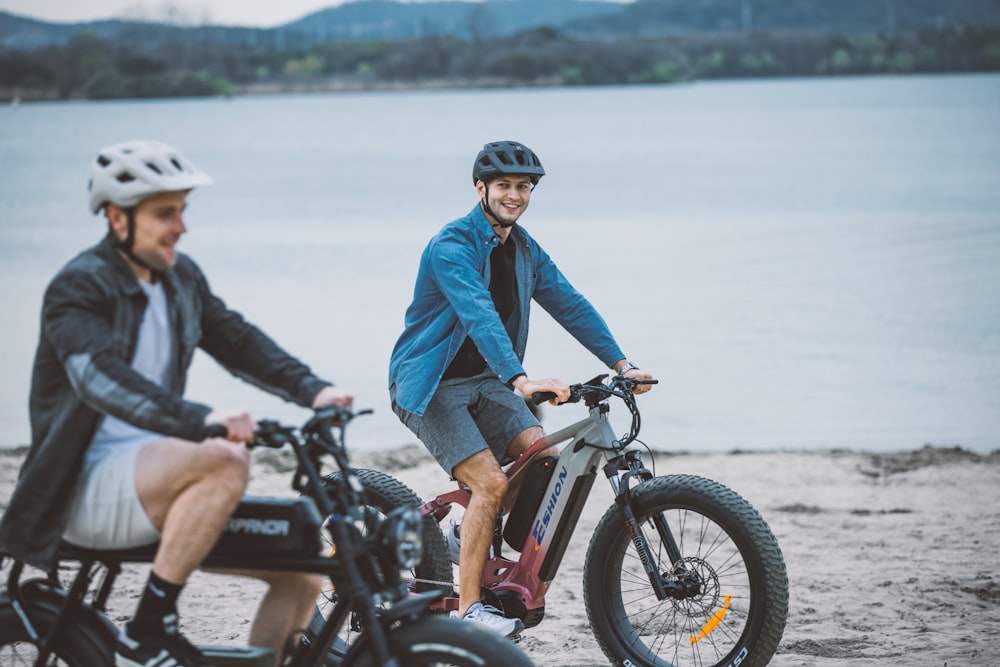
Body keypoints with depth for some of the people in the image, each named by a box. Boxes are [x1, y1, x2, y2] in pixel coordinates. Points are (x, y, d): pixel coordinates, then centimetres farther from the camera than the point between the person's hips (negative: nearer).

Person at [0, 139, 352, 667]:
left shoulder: (181, 278, 12)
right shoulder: (79, 288, -13)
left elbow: (239, 341, 9)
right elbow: (102, 377, -30)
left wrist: (313, 390, -11)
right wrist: (199, 419, -44)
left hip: (157, 482, 8)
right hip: (89, 489, -8)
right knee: (224, 461, -34)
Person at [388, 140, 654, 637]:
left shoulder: (525, 250, 7)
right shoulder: (452, 246, -19)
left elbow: (570, 305, 6)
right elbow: (480, 317, -33)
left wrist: (622, 364, -6)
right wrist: (522, 382, -46)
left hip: (484, 382, 7)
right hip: (430, 386, -7)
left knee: (545, 457, -14)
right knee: (490, 482, -21)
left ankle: (468, 534, 10)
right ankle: (467, 610, -13)